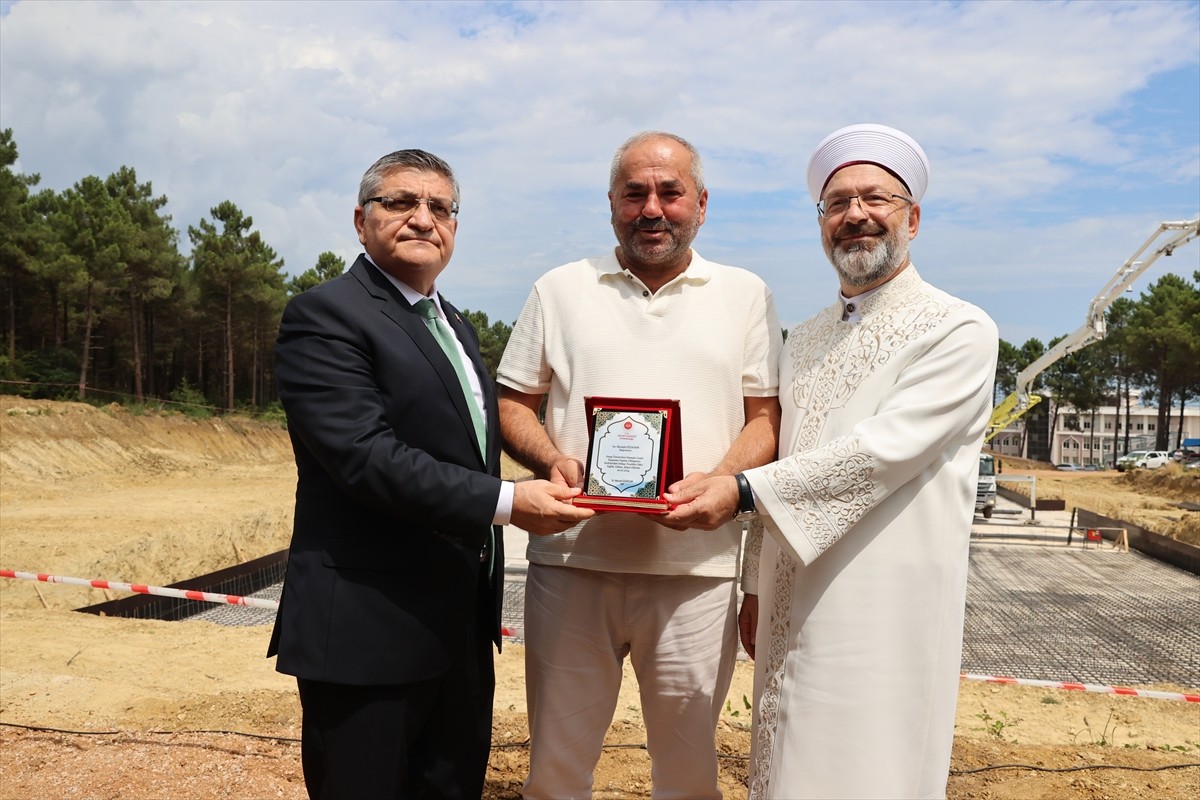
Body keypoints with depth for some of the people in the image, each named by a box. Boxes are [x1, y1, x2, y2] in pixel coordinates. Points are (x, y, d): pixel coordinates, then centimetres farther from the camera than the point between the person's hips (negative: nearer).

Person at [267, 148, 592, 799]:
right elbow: (367, 455, -23)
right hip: (369, 632, -8)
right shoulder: (324, 316, -11)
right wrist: (507, 501, -24)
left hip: (461, 627, 8)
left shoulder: (456, 325, 16)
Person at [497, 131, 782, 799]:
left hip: (696, 569, 0)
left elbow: (767, 415, 6)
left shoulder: (746, 295, 9)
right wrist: (551, 459, -9)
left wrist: (718, 483, -12)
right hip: (571, 562, 1)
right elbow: (512, 403, 11)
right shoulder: (560, 290, 10)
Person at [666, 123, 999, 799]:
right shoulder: (805, 339, 14)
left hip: (887, 612, -6)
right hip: (793, 610, 6)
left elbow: (881, 450, -18)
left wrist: (742, 489, -22)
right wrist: (756, 585, 15)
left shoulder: (960, 331, -7)